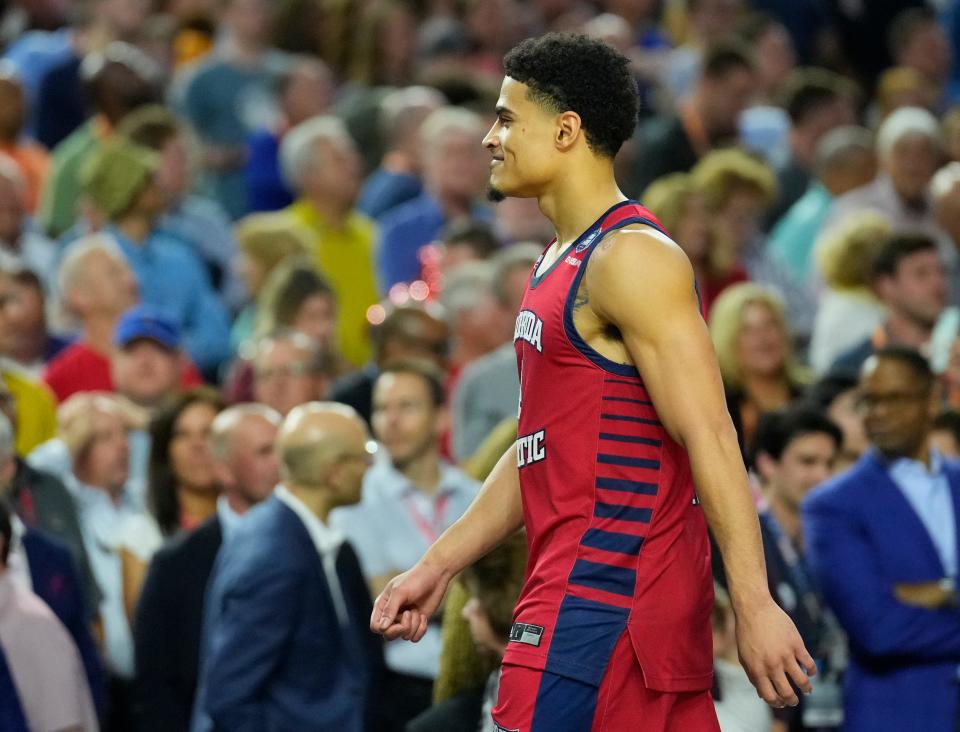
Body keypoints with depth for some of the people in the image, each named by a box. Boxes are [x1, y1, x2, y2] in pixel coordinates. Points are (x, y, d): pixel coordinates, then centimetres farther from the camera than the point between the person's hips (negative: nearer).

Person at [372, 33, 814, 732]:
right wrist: (439, 565, 20)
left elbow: (710, 438, -19)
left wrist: (753, 605, -24)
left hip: (603, 596, -9)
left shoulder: (631, 258, -13)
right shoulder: (561, 263, 18)